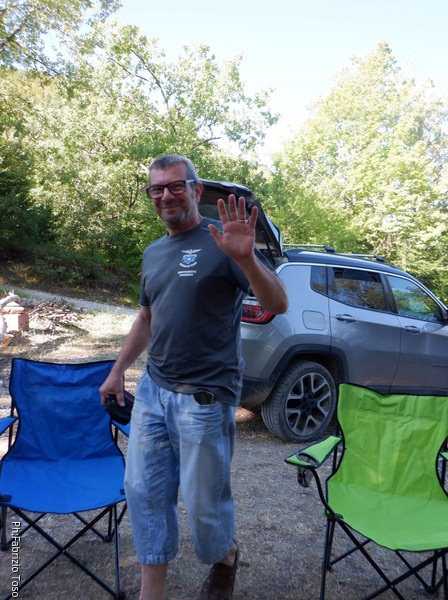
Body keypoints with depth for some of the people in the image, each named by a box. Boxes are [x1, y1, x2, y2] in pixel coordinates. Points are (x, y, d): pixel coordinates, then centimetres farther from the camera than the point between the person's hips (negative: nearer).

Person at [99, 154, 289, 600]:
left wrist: (245, 258, -33)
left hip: (205, 396, -6)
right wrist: (118, 369, 21)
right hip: (152, 389, 7)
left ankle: (225, 558, 41)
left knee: (203, 501, 7)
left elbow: (278, 305, -17)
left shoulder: (220, 240, -8)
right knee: (143, 491, 11)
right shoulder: (153, 253, 13)